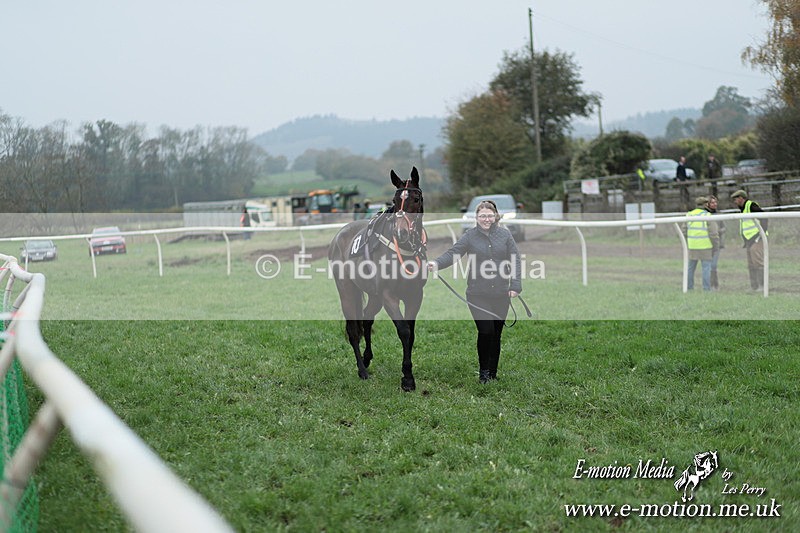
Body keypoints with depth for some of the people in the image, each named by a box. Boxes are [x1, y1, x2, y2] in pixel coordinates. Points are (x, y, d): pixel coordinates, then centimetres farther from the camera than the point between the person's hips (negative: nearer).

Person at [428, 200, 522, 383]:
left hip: (501, 294, 2)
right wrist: (437, 263, -30)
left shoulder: (505, 234, 5)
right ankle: (483, 370, 9)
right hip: (478, 295, -2)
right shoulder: (470, 235, 0)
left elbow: (515, 260, 5)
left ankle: (492, 373, 21)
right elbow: (453, 253, -11)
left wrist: (515, 285, -4)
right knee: (486, 331, -12)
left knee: (496, 334, 8)